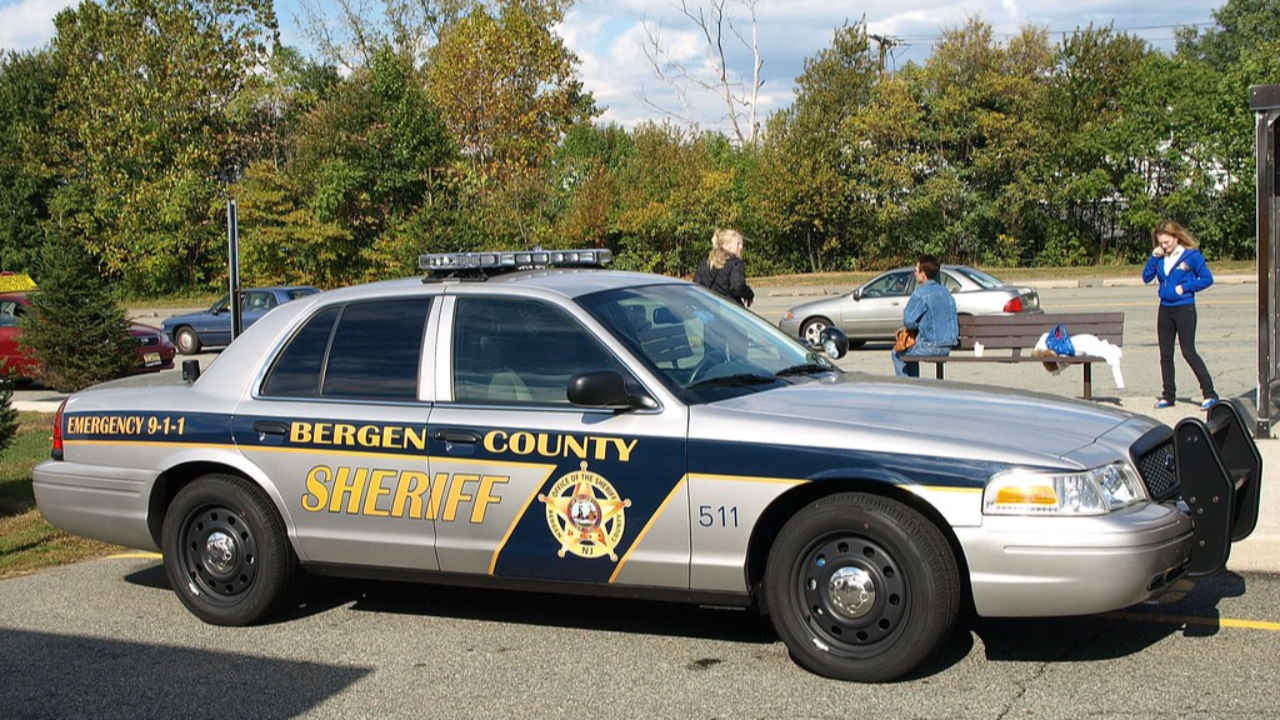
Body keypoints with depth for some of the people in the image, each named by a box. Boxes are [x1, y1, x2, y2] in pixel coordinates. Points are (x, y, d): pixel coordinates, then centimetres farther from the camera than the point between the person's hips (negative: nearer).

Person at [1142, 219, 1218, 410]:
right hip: (1165, 309, 6)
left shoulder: (1191, 255, -8)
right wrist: (1154, 257, -7)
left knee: (1189, 352, -8)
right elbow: (1146, 277, 3)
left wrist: (1184, 287, -14)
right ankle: (1168, 395, 17)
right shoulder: (1160, 257, 6)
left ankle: (1210, 394, -2)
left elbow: (1207, 278, -7)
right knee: (1165, 355, 8)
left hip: (1184, 308, -6)